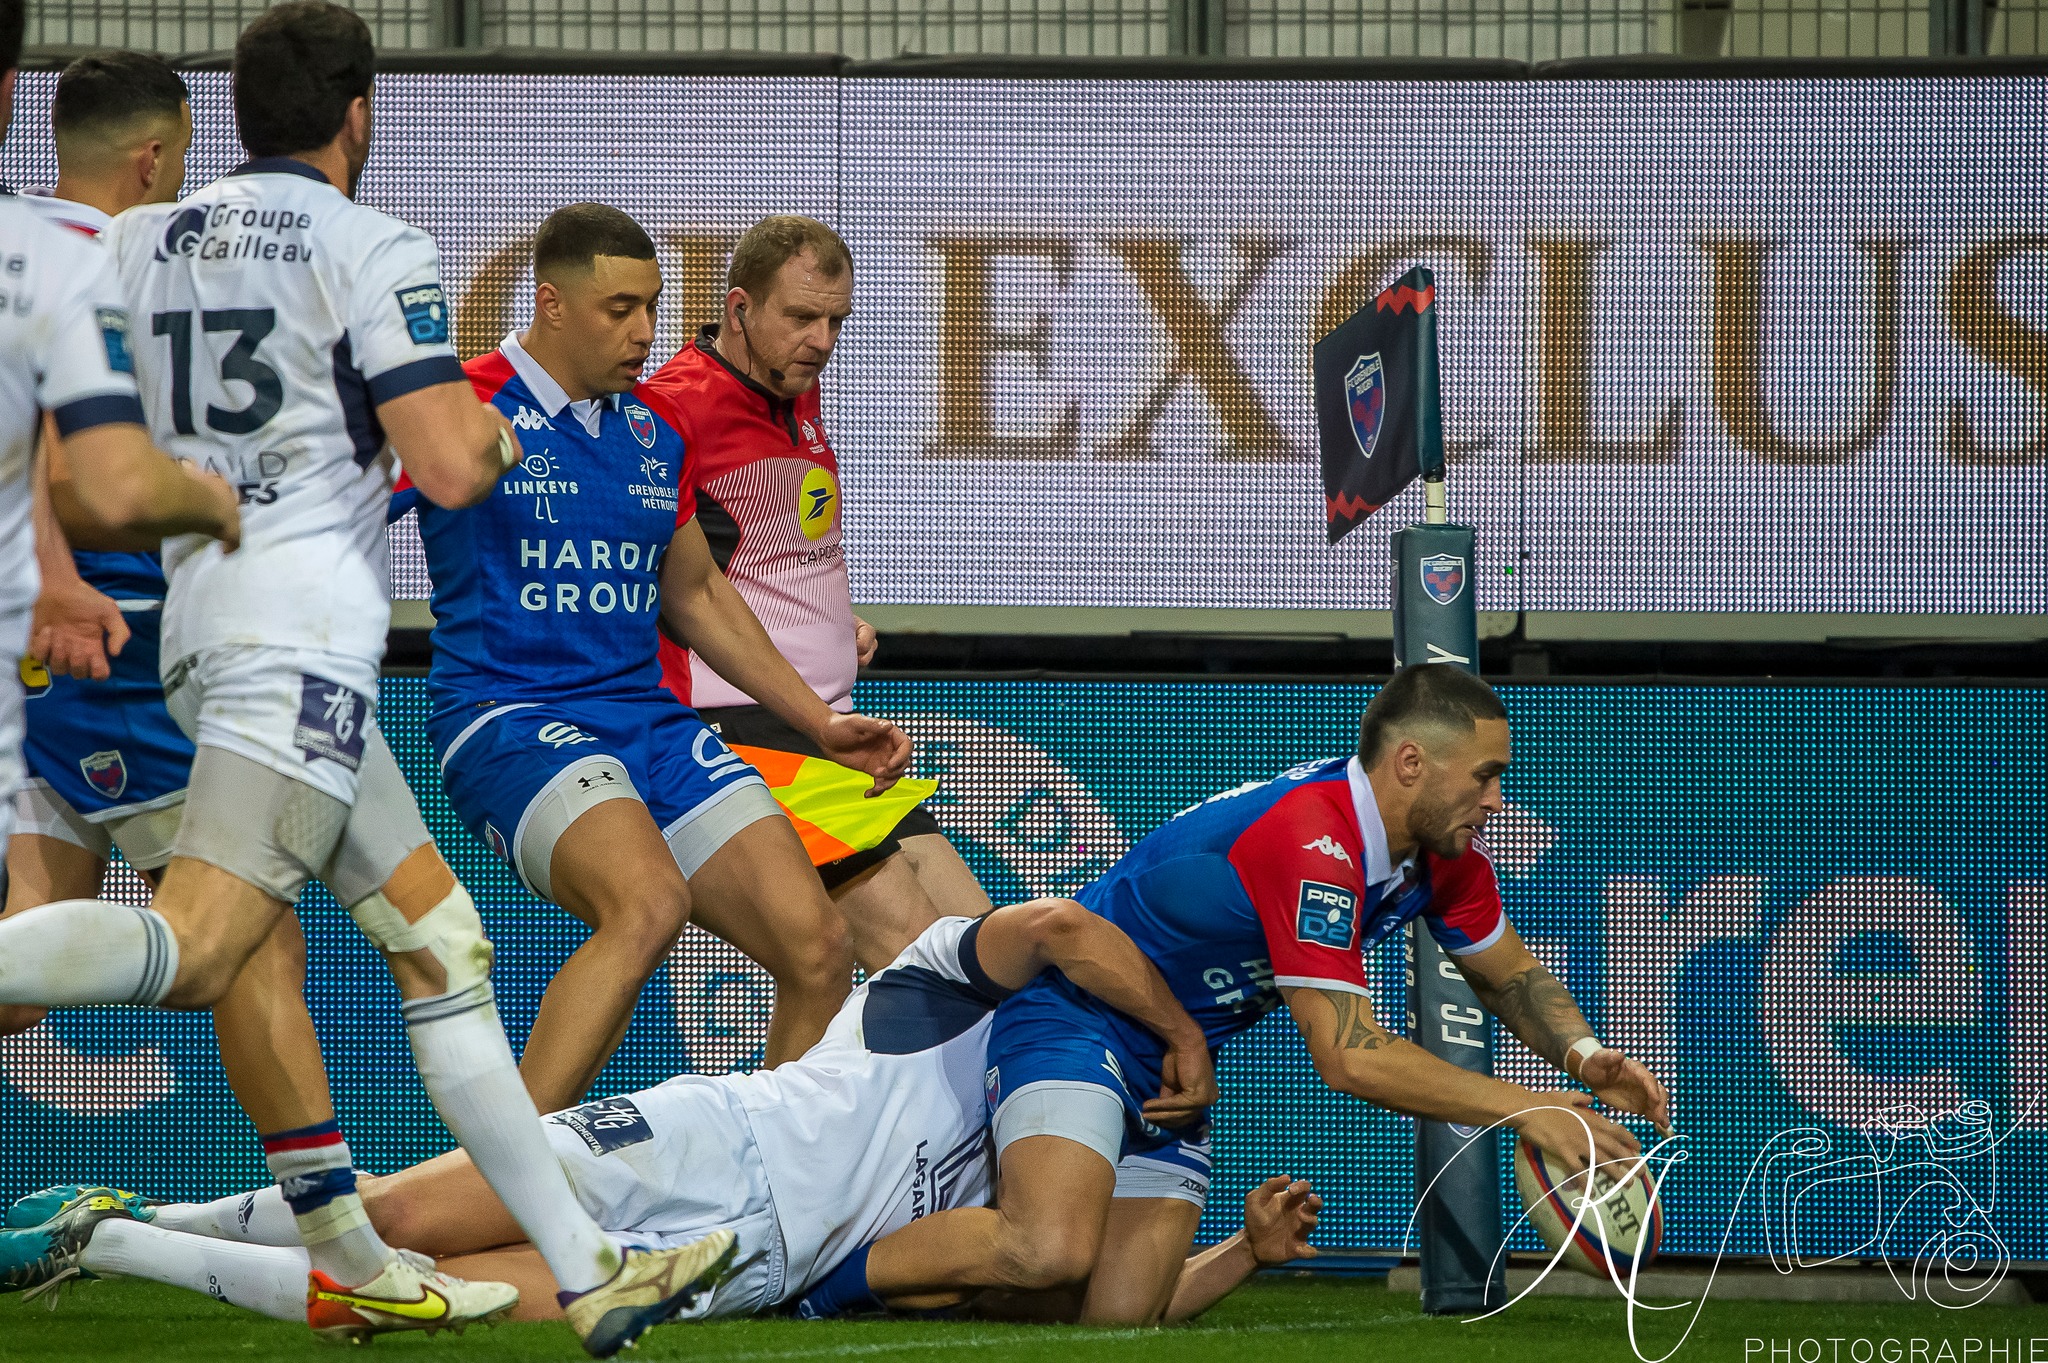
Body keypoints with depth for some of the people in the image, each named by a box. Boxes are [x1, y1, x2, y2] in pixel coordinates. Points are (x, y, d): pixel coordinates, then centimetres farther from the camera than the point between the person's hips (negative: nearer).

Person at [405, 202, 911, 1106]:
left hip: (649, 718, 7)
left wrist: (821, 723, 27)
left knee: (816, 947, -8)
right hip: (509, 717, -7)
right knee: (647, 904, -34)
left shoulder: (658, 431, 14)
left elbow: (697, 596, 28)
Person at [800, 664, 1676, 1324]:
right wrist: (1526, 1111, -27)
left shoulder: (1440, 854, 1)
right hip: (1071, 1020, -9)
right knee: (1049, 1252, -34)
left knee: (1121, 1310, -9)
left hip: (1172, 1065, 9)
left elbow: (1509, 973, 19)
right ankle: (827, 1282, -13)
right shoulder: (1312, 842, -28)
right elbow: (1349, 1057, -30)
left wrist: (1581, 1054, -3)